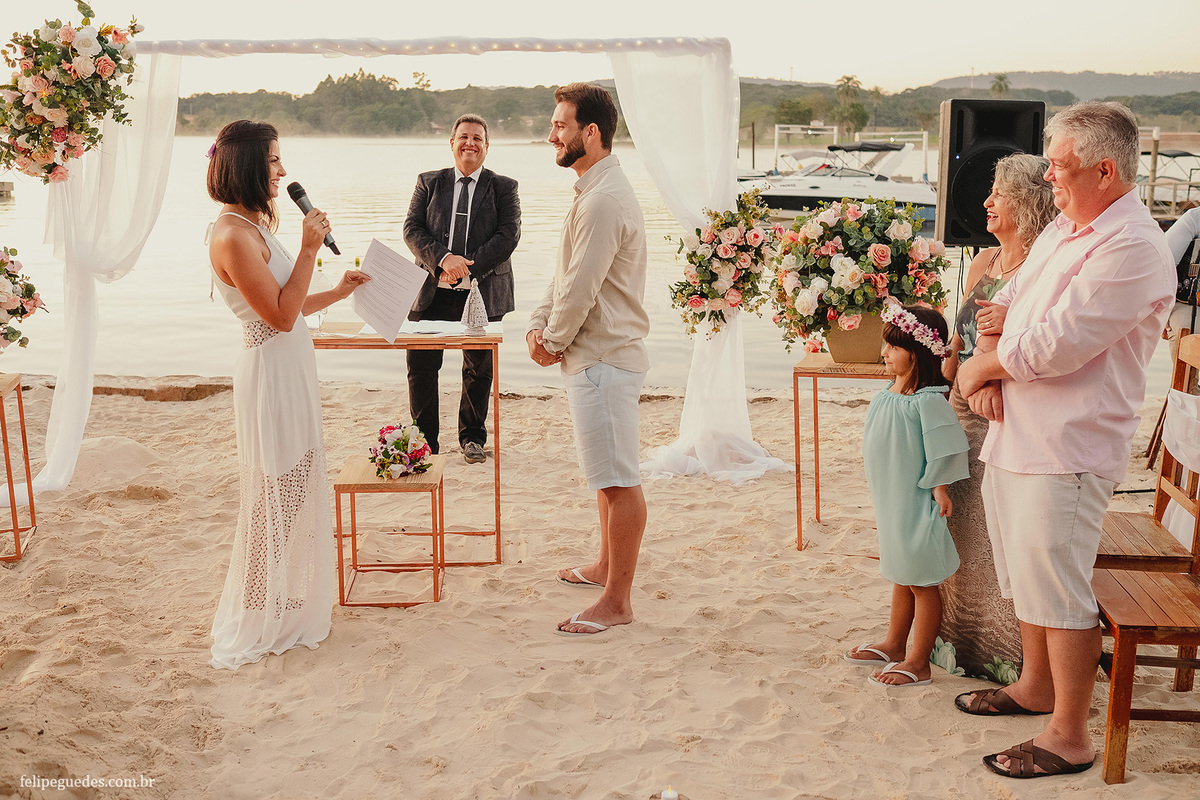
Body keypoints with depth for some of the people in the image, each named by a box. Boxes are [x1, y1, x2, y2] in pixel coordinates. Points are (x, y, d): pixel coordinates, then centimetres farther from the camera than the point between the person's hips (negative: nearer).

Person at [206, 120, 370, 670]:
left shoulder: (253, 226, 12)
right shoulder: (233, 236, -20)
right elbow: (280, 315, -22)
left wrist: (339, 292, 13)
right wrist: (309, 249, -20)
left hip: (289, 369, 10)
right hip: (270, 373, -10)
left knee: (295, 489, 19)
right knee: (274, 495, 2)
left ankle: (288, 601, 34)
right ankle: (260, 623, 17)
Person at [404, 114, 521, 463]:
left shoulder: (503, 188, 5)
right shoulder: (428, 183, 9)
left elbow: (509, 235, -6)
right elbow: (412, 229, 0)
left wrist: (468, 268, -16)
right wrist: (443, 259, -18)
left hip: (483, 291, -1)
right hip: (433, 291, 1)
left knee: (479, 369, 9)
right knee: (421, 367, 2)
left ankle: (472, 437, 28)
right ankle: (424, 442, 17)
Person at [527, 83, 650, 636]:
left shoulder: (605, 201, -21)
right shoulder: (593, 192, 14)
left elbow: (581, 288, -21)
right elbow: (565, 275, 17)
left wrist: (553, 341, -7)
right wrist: (539, 326, 5)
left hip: (605, 358, -11)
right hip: (595, 355, 11)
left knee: (618, 480, -4)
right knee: (606, 473, 22)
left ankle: (616, 602, 4)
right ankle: (607, 566, 37)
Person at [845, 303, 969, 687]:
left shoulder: (927, 401, -21)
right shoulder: (886, 396, 6)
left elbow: (945, 451, -19)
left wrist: (938, 490, -14)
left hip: (915, 507, -9)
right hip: (891, 504, 9)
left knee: (921, 583, 3)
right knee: (901, 579, 21)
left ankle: (919, 663, 12)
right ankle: (894, 646, 35)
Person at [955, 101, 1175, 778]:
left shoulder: (1133, 248, -19)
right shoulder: (1063, 229, 12)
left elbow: (1056, 346, -24)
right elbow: (1008, 302, 15)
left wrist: (986, 364, -8)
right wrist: (990, 355, -6)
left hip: (1068, 451, -9)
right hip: (1017, 436, 9)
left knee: (1059, 592, -1)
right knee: (1030, 574, 22)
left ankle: (1070, 737, 13)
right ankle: (1035, 687, 40)